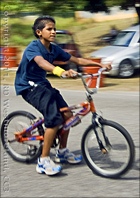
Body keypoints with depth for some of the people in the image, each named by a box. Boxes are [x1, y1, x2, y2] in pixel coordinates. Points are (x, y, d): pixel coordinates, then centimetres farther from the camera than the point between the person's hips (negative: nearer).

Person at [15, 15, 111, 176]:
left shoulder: (54, 49, 1)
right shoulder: (33, 47, -21)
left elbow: (77, 60, 4)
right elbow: (41, 62, -43)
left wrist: (100, 64, -4)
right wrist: (61, 71, -62)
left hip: (42, 84, 8)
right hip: (29, 86, -8)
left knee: (67, 115, -1)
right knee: (54, 119, -22)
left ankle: (62, 152, 20)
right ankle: (43, 161, -14)